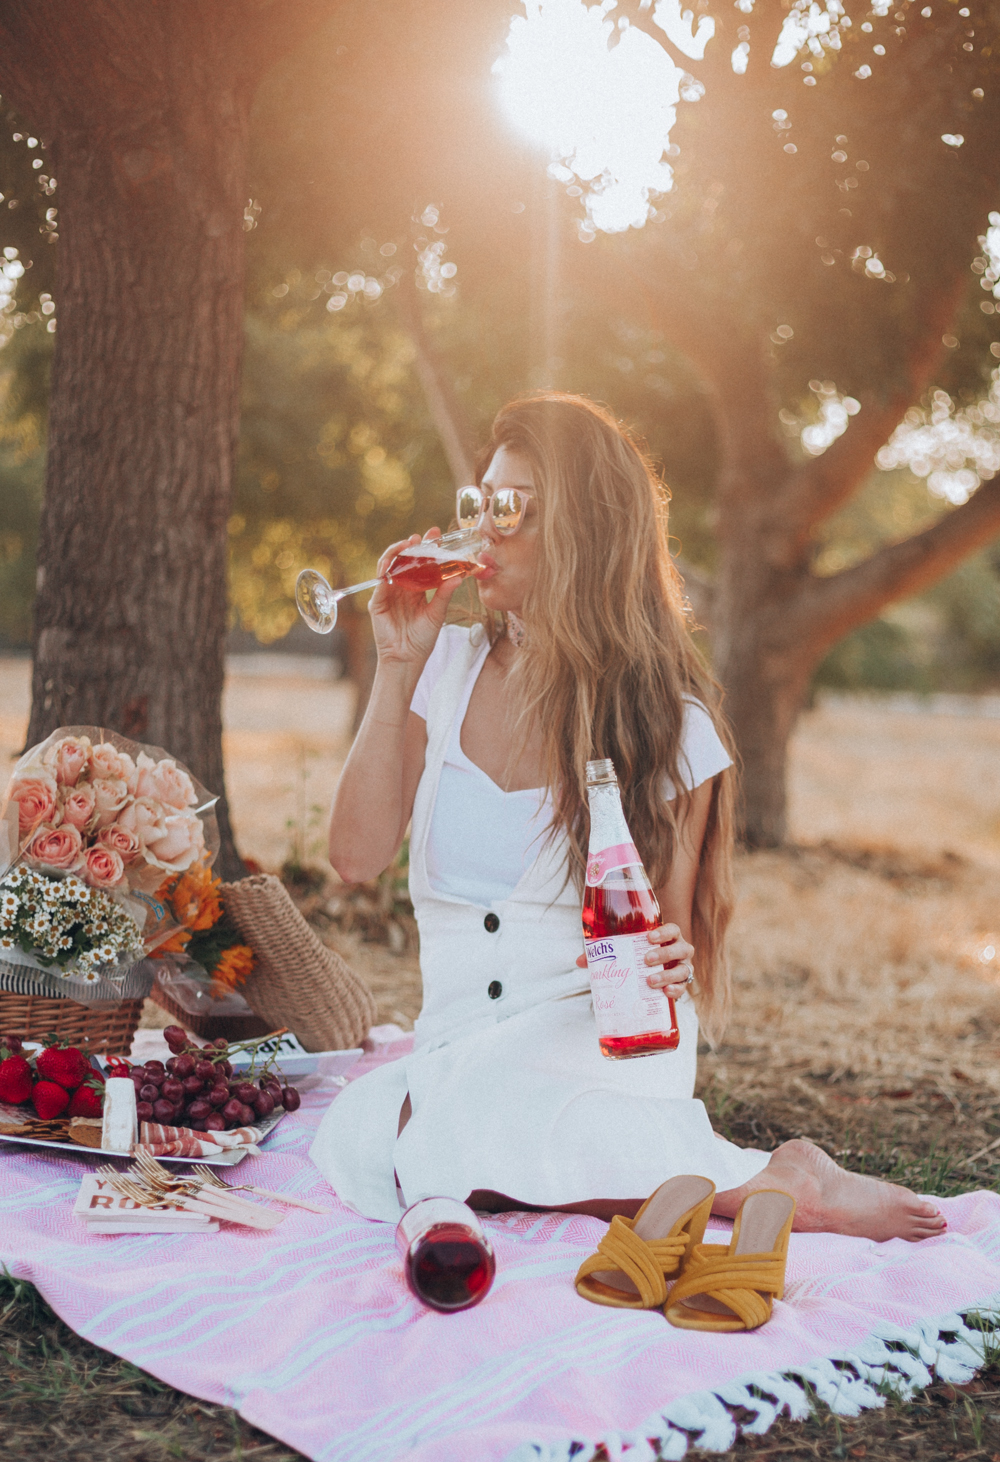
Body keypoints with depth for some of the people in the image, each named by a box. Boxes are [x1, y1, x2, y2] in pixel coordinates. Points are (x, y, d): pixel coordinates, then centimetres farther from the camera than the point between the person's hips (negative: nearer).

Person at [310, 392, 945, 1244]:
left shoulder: (671, 723, -1)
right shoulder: (448, 669, 7)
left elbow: (670, 927, 4)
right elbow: (358, 857, -1)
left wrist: (663, 961, -21)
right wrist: (397, 669, -4)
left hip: (599, 1042, -4)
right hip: (456, 1042, 4)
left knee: (430, 1135, -35)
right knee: (359, 1146, -30)